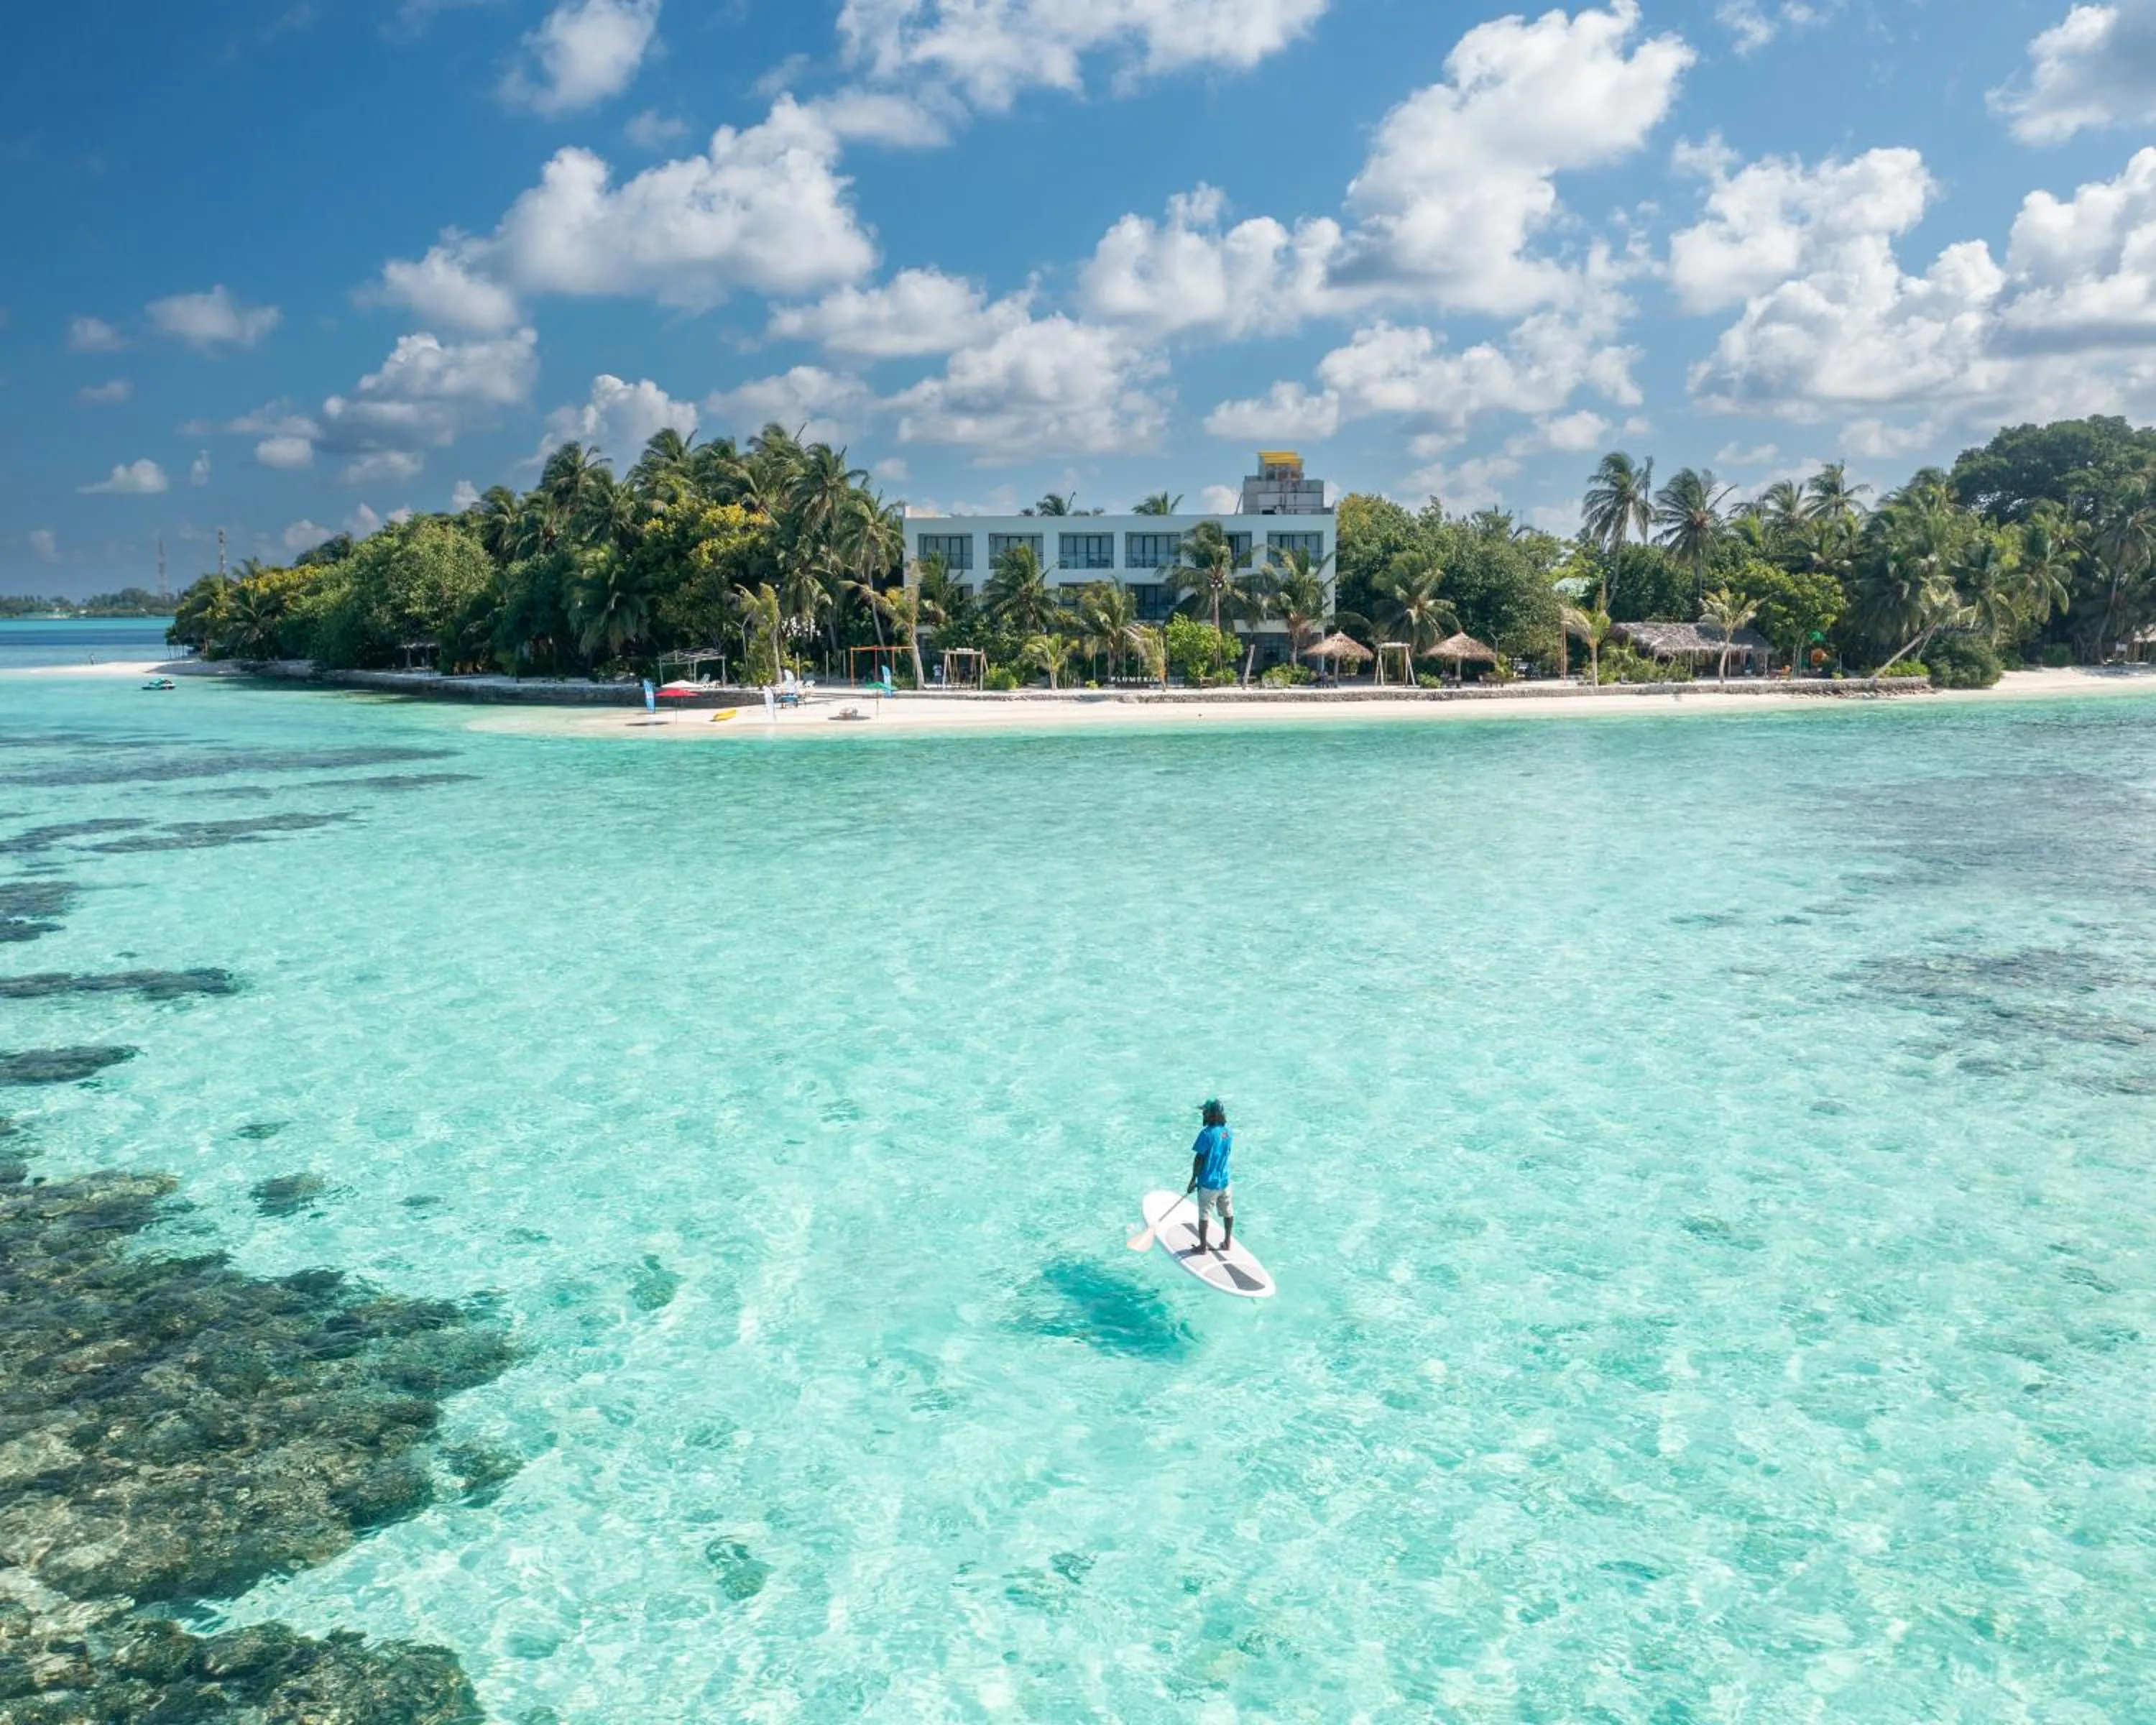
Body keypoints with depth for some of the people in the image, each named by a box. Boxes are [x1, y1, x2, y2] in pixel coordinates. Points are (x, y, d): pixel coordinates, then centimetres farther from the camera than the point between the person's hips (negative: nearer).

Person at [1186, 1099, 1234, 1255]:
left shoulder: (1206, 1133, -20)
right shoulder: (1228, 1134, 0)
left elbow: (1199, 1159, -18)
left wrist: (1193, 1180, -10)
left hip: (1208, 1182, -6)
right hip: (1224, 1181, 6)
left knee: (1204, 1215, 6)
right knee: (1228, 1213, 18)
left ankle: (1203, 1246, 14)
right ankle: (1227, 1242, 29)